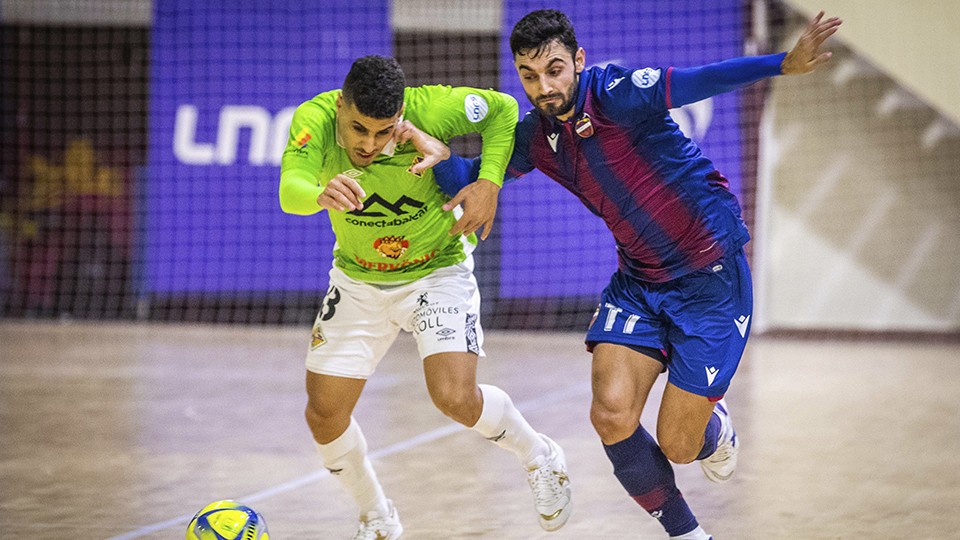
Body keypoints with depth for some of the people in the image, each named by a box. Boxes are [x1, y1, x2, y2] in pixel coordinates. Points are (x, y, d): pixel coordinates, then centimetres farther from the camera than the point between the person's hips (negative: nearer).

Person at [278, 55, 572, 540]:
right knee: (324, 414, -1)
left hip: (437, 270, -3)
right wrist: (321, 194, -67)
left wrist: (488, 184, -22)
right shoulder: (314, 119, -26)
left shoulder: (429, 108, -27)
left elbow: (502, 109, -9)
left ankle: (539, 458, 13)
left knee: (456, 399, -20)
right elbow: (290, 192, -44)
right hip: (358, 279, 3)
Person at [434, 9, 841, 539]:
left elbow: (697, 81, -35)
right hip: (638, 281, 6)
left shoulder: (616, 94, -21)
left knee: (676, 445, -4)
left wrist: (785, 63, -50)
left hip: (712, 277, -6)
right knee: (611, 415, -13)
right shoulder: (536, 135, 0)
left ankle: (714, 426, 36)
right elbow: (469, 179, 7)